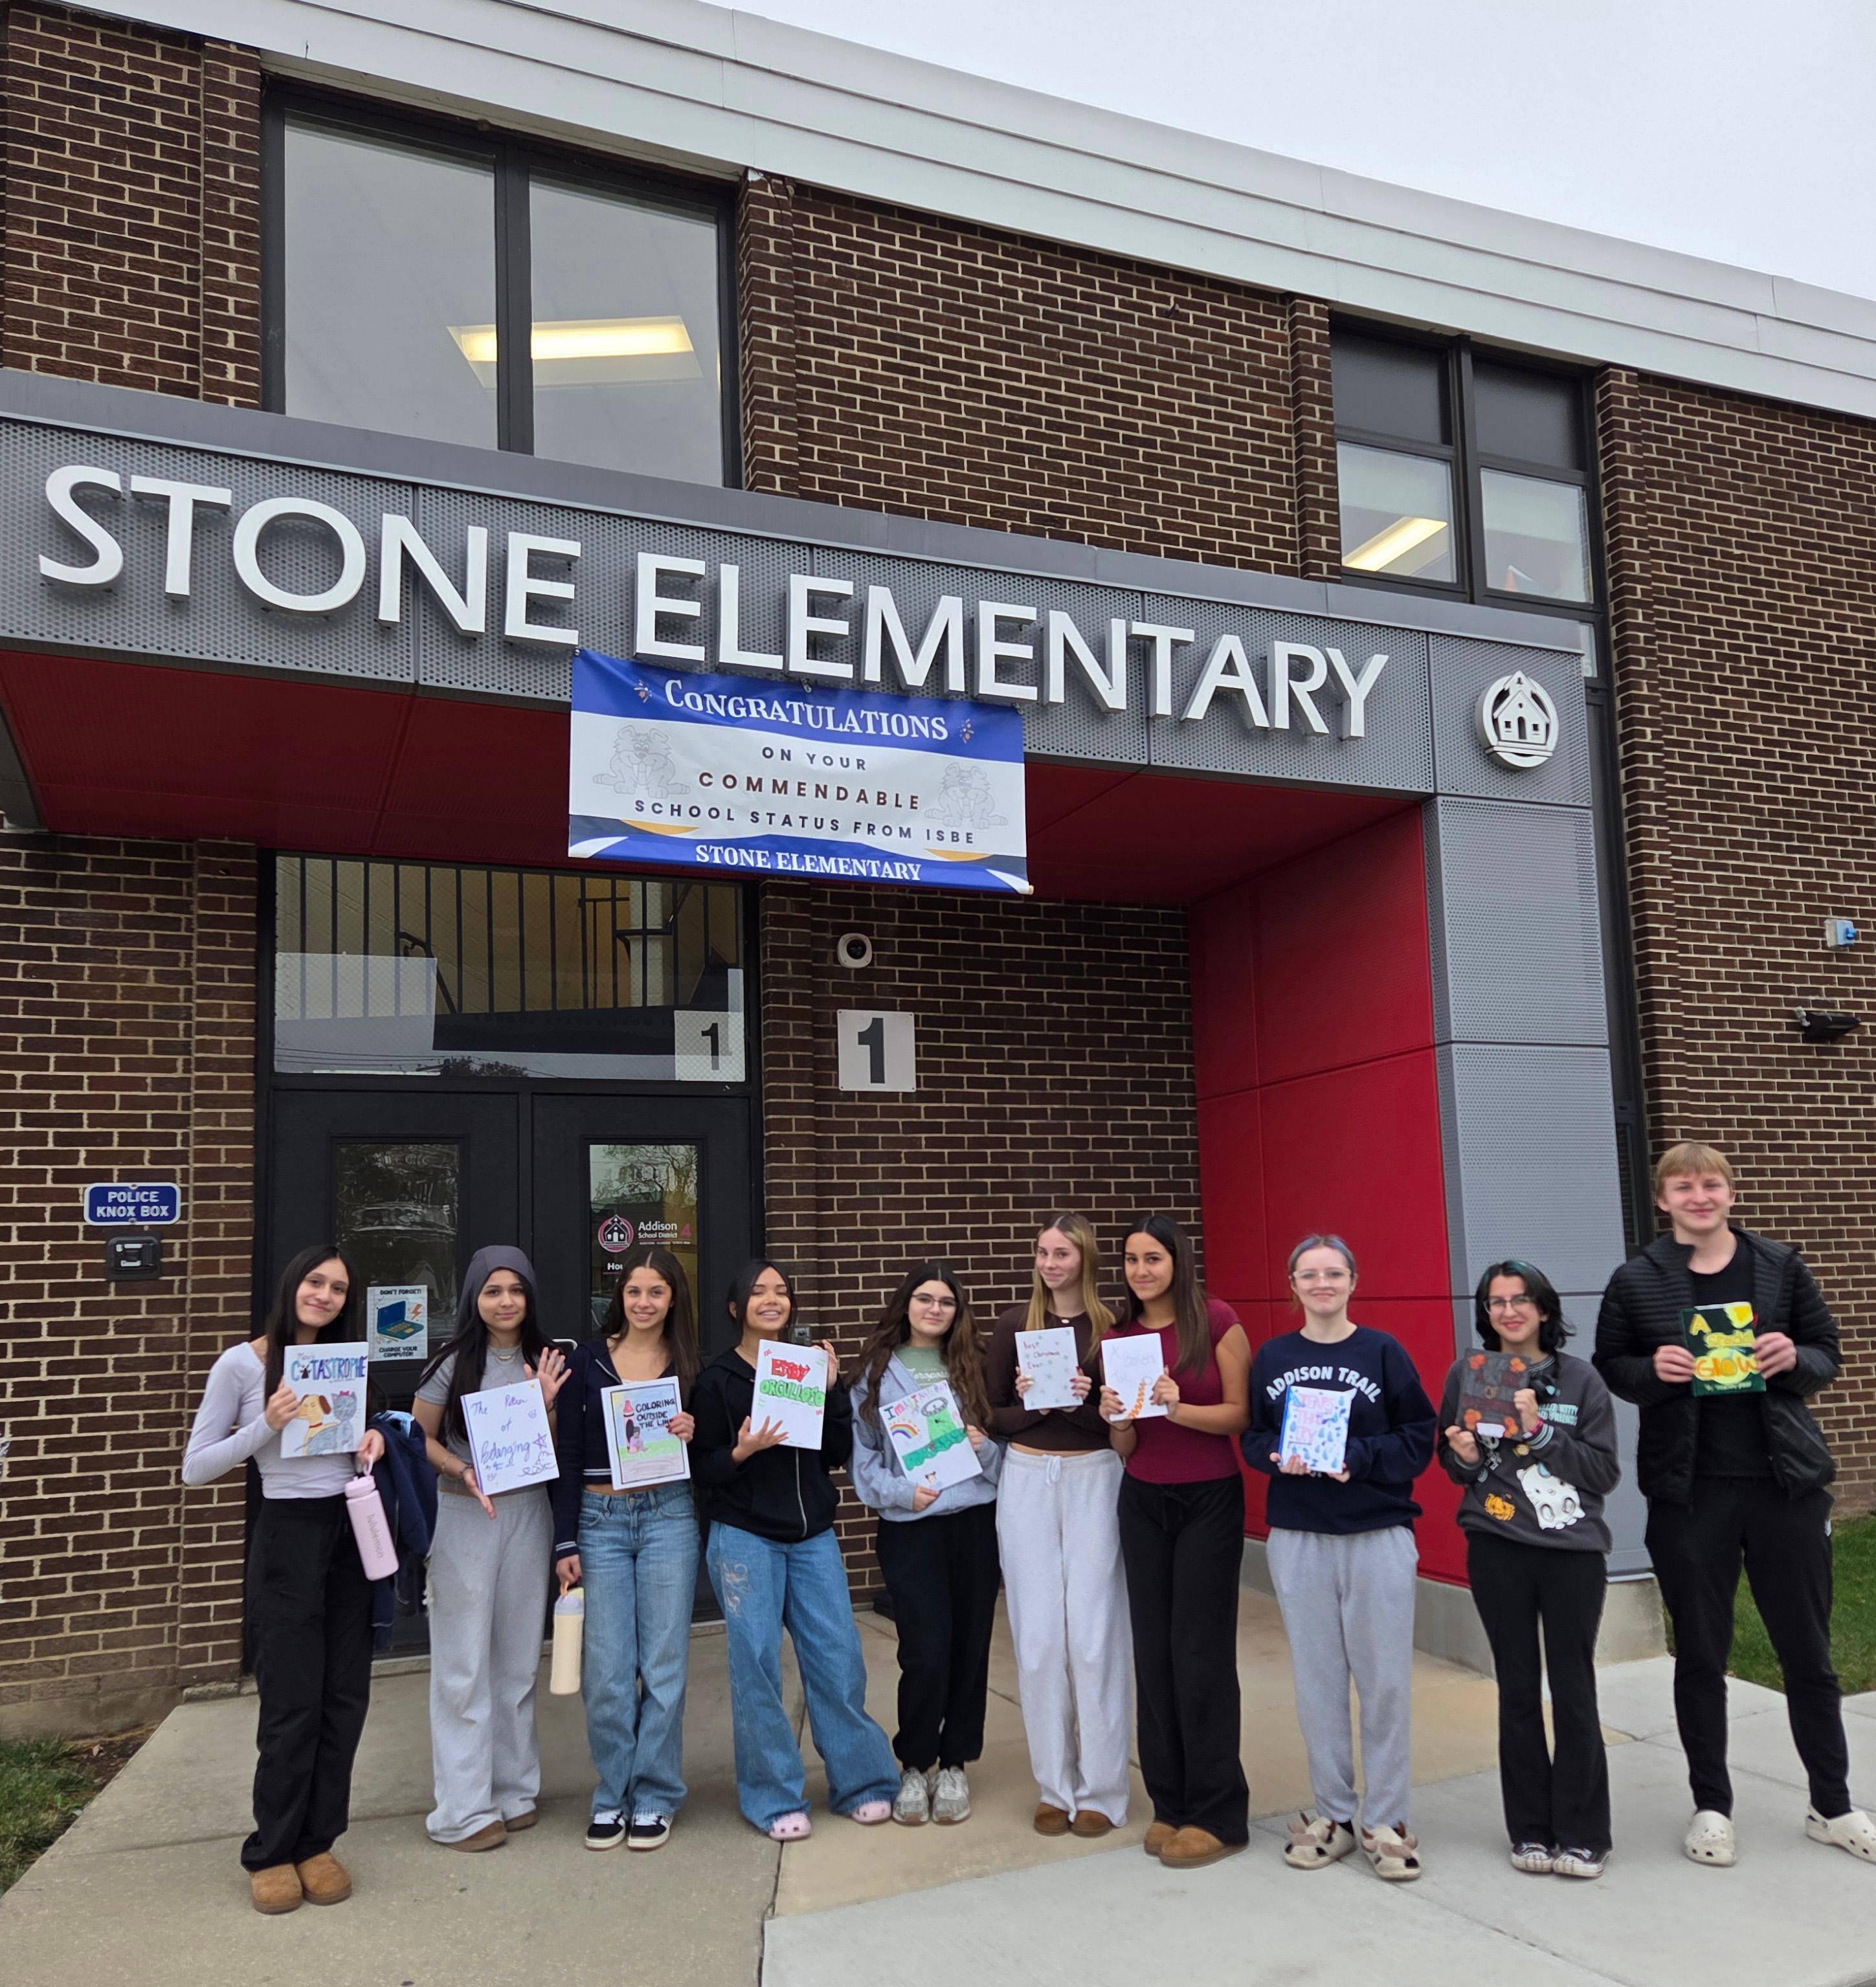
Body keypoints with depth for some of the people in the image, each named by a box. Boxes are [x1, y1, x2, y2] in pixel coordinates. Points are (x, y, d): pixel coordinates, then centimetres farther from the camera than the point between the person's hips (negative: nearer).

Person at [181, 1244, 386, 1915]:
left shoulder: (345, 1363, 9)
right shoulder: (242, 1365, -7)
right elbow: (195, 1469, -6)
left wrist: (374, 1439, -2)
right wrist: (267, 1426, -20)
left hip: (351, 1533, 5)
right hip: (288, 1536, -5)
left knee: (344, 1698, 7)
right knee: (293, 1703, -1)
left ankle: (316, 1843, 21)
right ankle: (271, 1853, 17)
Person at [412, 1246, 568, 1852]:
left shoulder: (545, 1362, 5)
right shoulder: (453, 1363, -6)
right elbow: (420, 1437, -1)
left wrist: (547, 1404, -11)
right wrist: (465, 1472, -17)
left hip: (527, 1513, 4)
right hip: (462, 1516, -4)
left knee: (518, 1659, 12)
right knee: (464, 1663, 0)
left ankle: (514, 1790, 25)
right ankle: (463, 1810, 8)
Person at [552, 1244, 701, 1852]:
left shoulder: (689, 1367, 4)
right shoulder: (588, 1359, 2)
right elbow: (568, 1455, 2)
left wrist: (693, 1436, -12)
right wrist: (565, 1543, -2)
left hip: (668, 1517, 0)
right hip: (599, 1520, 0)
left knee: (663, 1664, 4)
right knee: (606, 1670, 2)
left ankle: (655, 1797, 19)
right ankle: (612, 1794, 20)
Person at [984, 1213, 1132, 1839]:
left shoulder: (1113, 1326, -2)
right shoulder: (1015, 1324, 4)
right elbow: (990, 1416, 6)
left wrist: (1084, 1404, -17)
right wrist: (1029, 1406, -12)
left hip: (1093, 1478, -2)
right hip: (1026, 1480, 2)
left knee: (1094, 1634, -1)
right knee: (1037, 1637, 4)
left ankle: (1100, 1789, 12)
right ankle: (1053, 1787, 16)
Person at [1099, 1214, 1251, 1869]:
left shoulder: (1216, 1321, -9)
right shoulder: (1116, 1338, 4)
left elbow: (1242, 1414, -9)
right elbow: (1125, 1449, 7)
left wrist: (1179, 1408, -24)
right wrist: (1117, 1419, -15)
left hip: (1209, 1501, -4)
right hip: (1143, 1503, 4)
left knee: (1201, 1653, -2)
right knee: (1152, 1652, 6)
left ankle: (1218, 1815, 10)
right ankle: (1169, 1803, 19)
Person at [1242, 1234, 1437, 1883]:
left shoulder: (1383, 1351, -2)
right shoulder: (1272, 1357, 6)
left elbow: (1419, 1437, -3)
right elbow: (1252, 1438, 10)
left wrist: (1359, 1457, -17)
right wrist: (1279, 1459, -11)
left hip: (1378, 1536, -2)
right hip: (1297, 1538, 2)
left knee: (1384, 1678, 2)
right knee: (1316, 1678, 9)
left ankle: (1386, 1820, 17)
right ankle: (1332, 1813, 23)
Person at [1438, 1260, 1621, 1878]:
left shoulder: (1580, 1379, 0)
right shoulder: (1466, 1375, 4)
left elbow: (1606, 1472, -4)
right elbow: (1452, 1464, 14)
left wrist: (1540, 1432, -15)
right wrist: (1465, 1457, -9)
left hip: (1573, 1551, -1)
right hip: (1497, 1551, 1)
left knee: (1574, 1692, 0)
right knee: (1518, 1691, 7)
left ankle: (1583, 1836, 13)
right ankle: (1530, 1830, 18)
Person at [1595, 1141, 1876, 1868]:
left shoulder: (1780, 1266, 3)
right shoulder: (1636, 1280, 0)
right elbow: (1609, 1367, 6)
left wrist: (1795, 1359, -13)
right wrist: (1654, 1370, -15)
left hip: (1785, 1481, 1)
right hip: (1688, 1490, -1)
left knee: (1808, 1651, 11)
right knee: (1700, 1655, 9)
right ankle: (1711, 1806, 24)